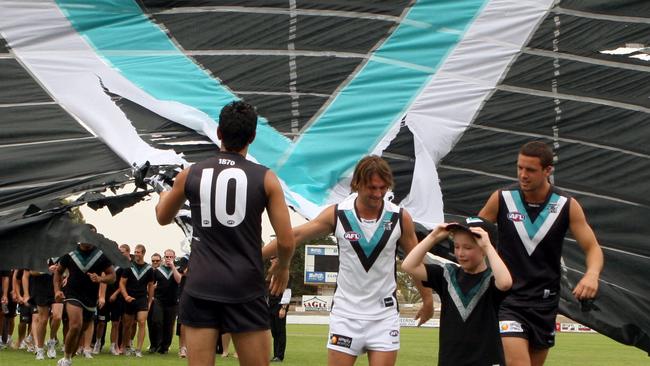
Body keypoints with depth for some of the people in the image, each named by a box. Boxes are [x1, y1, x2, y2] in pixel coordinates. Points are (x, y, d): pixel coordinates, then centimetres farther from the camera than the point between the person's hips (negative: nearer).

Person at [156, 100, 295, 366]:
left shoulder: (190, 175, 4)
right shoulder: (265, 178, -2)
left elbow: (163, 218, 23)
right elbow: (286, 242, -2)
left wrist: (163, 195, 46)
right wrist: (282, 267, 20)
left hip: (201, 287, 2)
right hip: (246, 289, -2)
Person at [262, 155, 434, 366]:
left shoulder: (401, 218, -4)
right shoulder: (337, 214, -7)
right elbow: (295, 236, 0)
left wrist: (427, 299, 14)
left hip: (384, 315, 0)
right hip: (346, 314, 0)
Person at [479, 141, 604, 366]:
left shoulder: (567, 206, -4)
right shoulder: (501, 199, -5)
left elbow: (593, 248, -3)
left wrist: (591, 275, -24)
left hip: (545, 303, 3)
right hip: (508, 300, -3)